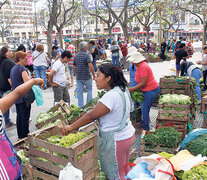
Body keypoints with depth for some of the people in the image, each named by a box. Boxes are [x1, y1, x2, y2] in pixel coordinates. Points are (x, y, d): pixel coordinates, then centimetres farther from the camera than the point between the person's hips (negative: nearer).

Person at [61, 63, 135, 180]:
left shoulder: (111, 96, -28)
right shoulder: (122, 90, 2)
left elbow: (92, 116, -26)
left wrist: (71, 127, -16)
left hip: (116, 140, -9)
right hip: (127, 134, 9)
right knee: (125, 169, 25)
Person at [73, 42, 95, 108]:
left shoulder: (76, 56, 7)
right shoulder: (87, 55, -11)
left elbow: (74, 67, 10)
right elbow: (90, 66, -22)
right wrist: (93, 74, -14)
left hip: (78, 77, 5)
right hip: (86, 76, -4)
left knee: (79, 91, 9)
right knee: (89, 89, 13)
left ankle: (80, 106, 13)